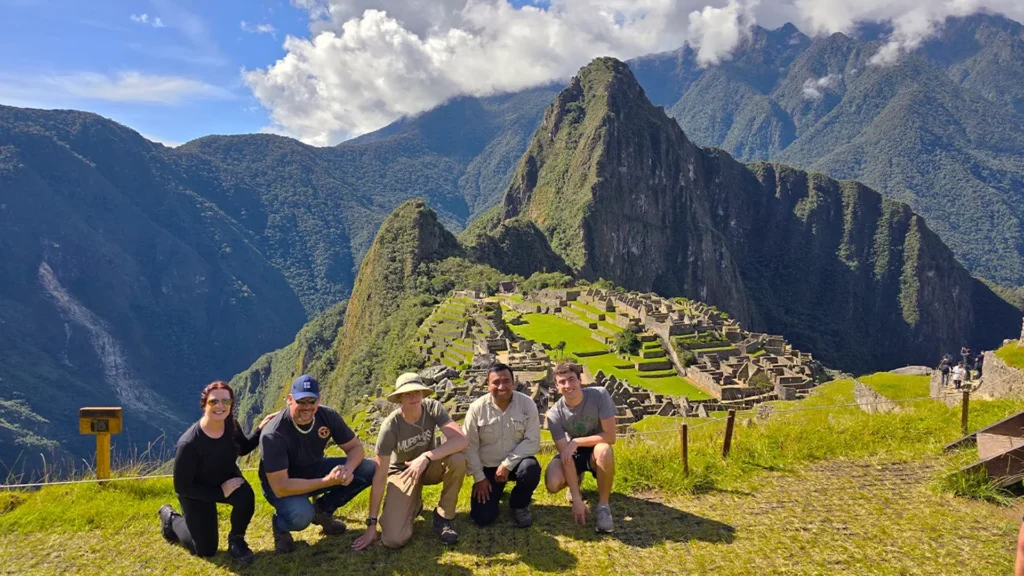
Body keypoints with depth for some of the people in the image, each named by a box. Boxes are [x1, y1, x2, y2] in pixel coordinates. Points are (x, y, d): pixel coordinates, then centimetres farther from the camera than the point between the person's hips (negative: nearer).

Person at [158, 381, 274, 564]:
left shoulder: (231, 425, -18)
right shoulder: (188, 444, -35)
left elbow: (243, 448, 4)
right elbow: (182, 487, -26)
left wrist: (260, 430, -13)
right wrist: (220, 492, -27)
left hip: (226, 479, 4)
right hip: (196, 492, -4)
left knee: (246, 496, -31)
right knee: (206, 550, 4)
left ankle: (236, 540, 0)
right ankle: (170, 518, 31)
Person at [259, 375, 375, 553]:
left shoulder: (328, 416, -17)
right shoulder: (273, 435, -31)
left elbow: (355, 447, -6)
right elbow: (280, 487, -33)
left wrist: (348, 469, -30)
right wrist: (327, 481, -39)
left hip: (316, 471, 5)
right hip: (282, 484, -5)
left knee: (370, 470, -12)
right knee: (301, 515, -38)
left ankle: (322, 509, 9)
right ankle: (280, 525, 1)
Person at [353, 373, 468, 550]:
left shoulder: (433, 407, -22)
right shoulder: (390, 426, -27)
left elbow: (461, 440, -34)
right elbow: (380, 477, -22)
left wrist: (426, 457, -44)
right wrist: (372, 523, -20)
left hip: (429, 466, 2)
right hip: (402, 472, -2)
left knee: (458, 459, -33)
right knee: (394, 539, -21)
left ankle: (443, 517, -9)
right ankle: (413, 504, 15)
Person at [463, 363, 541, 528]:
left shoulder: (527, 404, -14)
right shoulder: (477, 408, -13)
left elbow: (533, 441, -16)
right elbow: (469, 445, -5)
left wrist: (507, 464, -23)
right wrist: (479, 477, -7)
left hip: (516, 463, 0)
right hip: (488, 467, 1)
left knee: (531, 468, -35)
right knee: (482, 517, -9)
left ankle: (519, 506, -2)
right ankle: (496, 491, 26)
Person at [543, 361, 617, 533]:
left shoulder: (599, 395, -25)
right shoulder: (555, 414, -22)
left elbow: (610, 436, -24)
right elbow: (566, 456, -24)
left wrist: (576, 442, -25)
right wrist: (577, 499, -27)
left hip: (595, 452, -2)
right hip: (573, 454, 2)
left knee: (603, 450, -38)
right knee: (552, 484, -26)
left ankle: (603, 506, -17)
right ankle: (576, 479, 13)